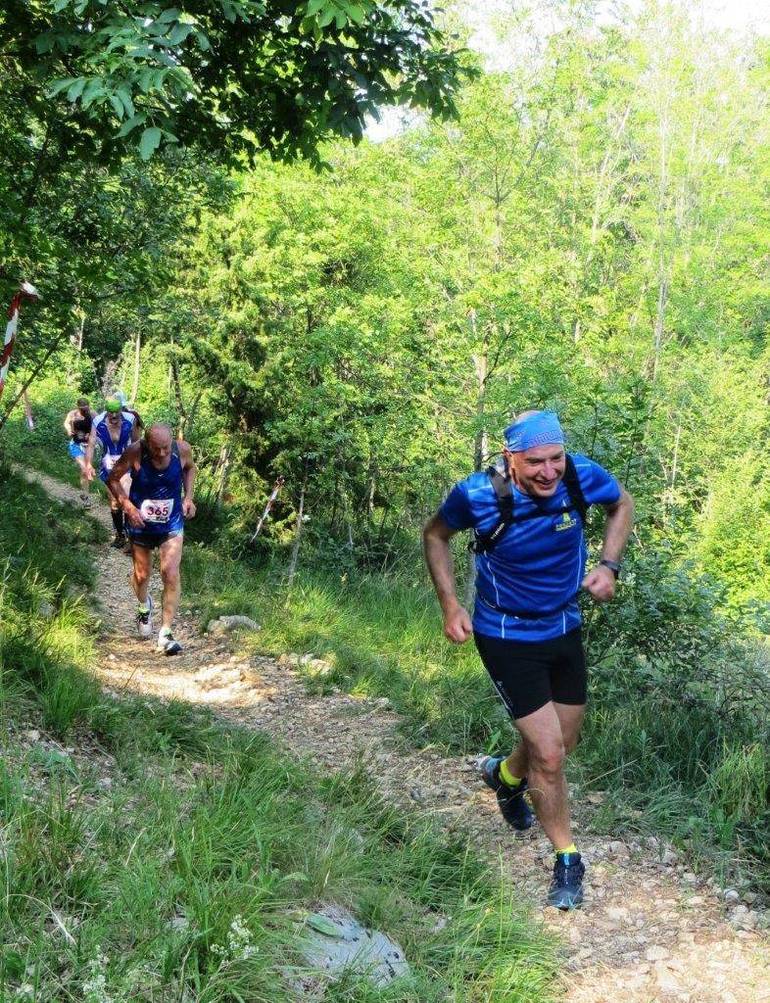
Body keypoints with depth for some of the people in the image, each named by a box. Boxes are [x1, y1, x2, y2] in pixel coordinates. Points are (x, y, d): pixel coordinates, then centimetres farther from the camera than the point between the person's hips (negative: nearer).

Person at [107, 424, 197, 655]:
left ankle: (165, 633, -5)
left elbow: (190, 468, 9)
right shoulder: (135, 452, -22)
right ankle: (144, 606, 48)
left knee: (171, 574, -13)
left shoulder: (182, 449, -16)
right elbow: (113, 479, -8)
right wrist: (128, 507, -20)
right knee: (141, 575, 13)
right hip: (140, 523, 0)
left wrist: (188, 497, -4)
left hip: (171, 523, 0)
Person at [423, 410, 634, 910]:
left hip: (565, 629, 4)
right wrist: (451, 605, -11)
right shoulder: (478, 495, -25)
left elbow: (622, 503, 4)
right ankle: (568, 861, 15)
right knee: (549, 755, -8)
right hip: (507, 637, -4)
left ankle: (505, 775, 54)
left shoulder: (583, 476, -19)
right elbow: (436, 535, -4)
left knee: (560, 744, 20)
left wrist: (609, 565, -10)